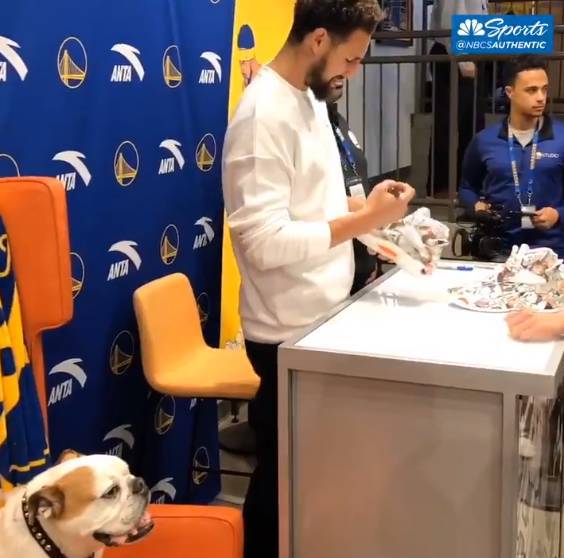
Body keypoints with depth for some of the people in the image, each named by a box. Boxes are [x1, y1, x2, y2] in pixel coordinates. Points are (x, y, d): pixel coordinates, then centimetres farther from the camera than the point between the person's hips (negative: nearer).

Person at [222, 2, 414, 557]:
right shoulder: (264, 114, -21)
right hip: (289, 331, -9)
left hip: (318, 316, 9)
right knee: (282, 470, 8)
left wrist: (367, 209, 1)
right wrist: (364, 219, -22)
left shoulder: (309, 98, 10)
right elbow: (266, 242, -27)